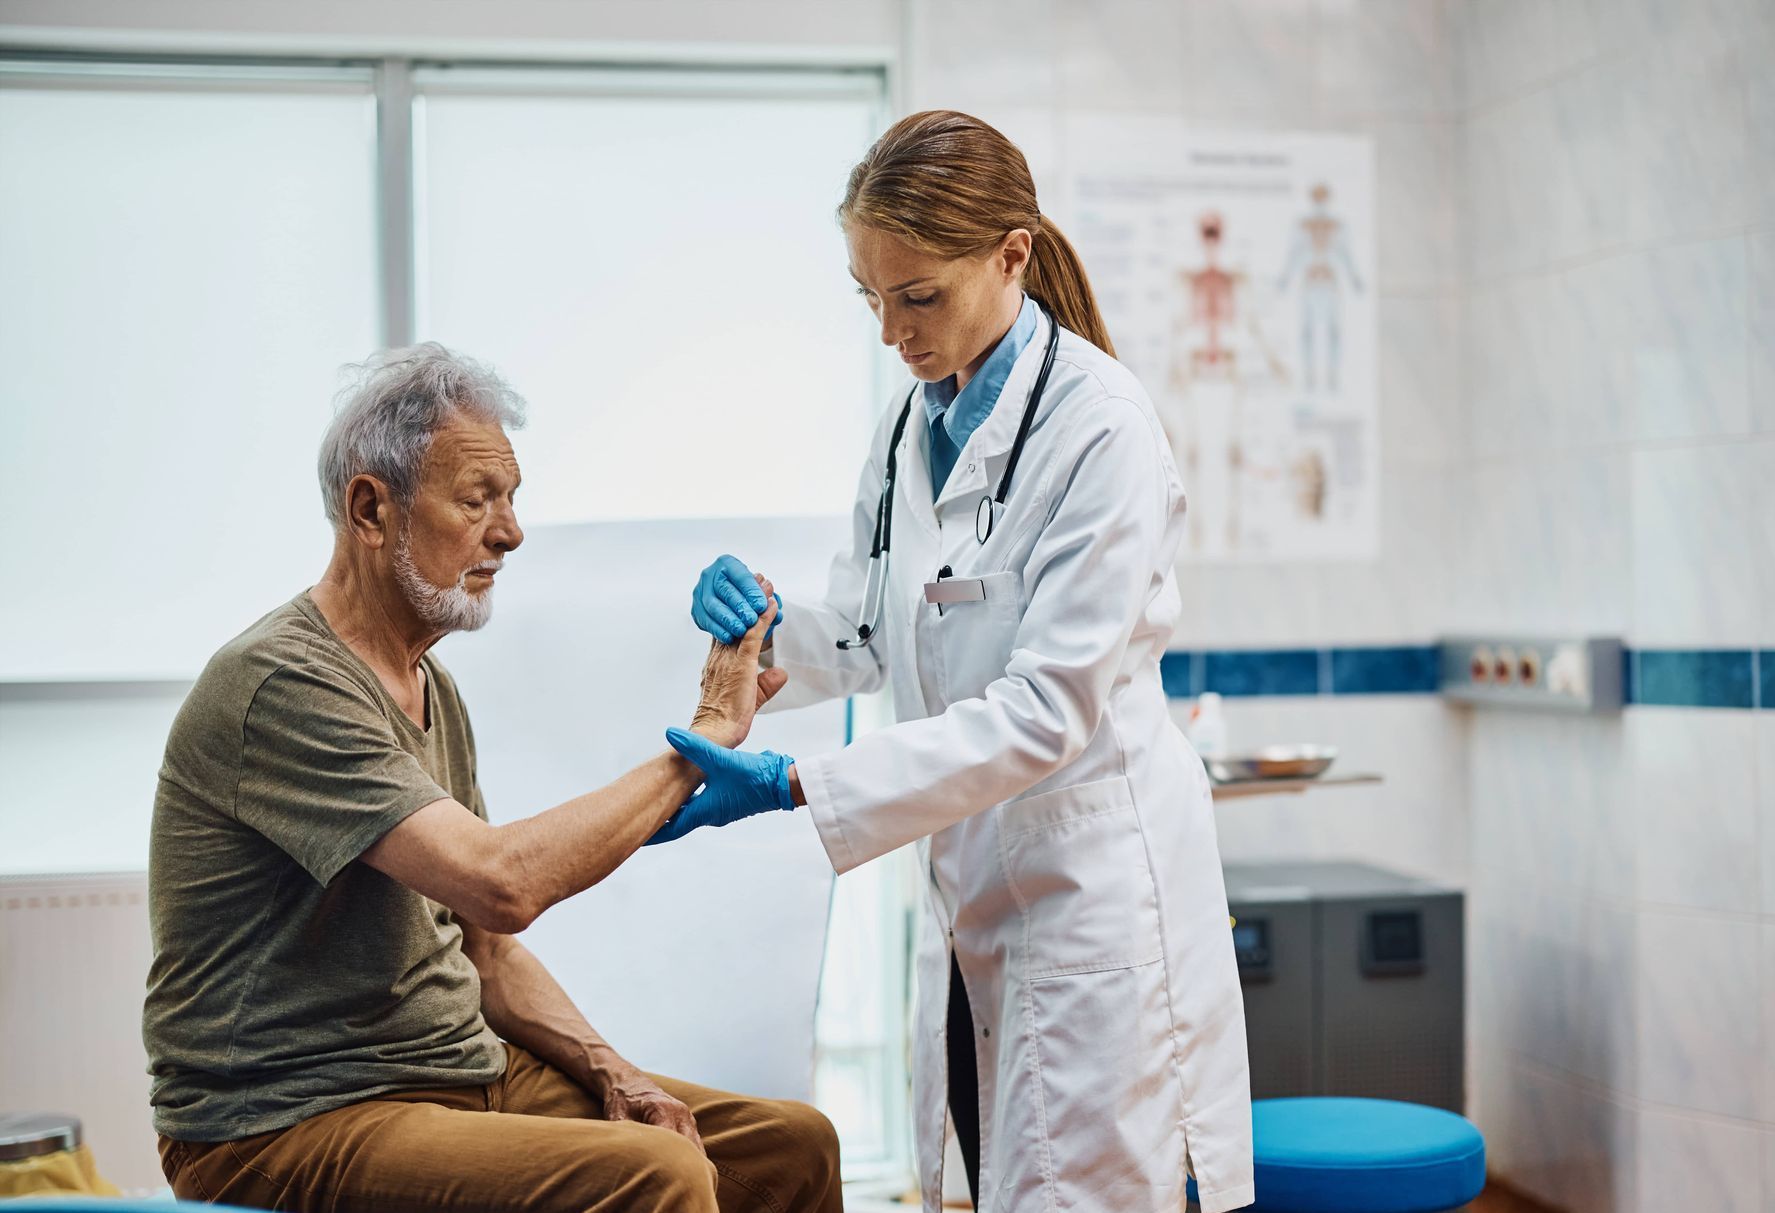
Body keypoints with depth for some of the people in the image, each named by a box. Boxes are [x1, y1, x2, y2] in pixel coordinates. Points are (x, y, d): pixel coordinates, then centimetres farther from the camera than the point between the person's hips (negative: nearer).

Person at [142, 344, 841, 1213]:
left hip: (466, 1074, 9)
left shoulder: (430, 688, 13)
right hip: (292, 1129, -9)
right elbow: (502, 884, -28)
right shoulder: (278, 684, -18)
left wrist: (608, 1070, 1)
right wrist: (702, 737, -19)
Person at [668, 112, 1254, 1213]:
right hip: (970, 887, 8)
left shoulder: (1099, 423, -18)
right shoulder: (915, 420, 7)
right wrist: (769, 630, -7)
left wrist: (796, 789, -25)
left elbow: (1049, 709, -22)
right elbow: (871, 633, 16)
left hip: (1092, 884, -7)